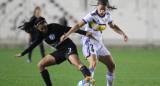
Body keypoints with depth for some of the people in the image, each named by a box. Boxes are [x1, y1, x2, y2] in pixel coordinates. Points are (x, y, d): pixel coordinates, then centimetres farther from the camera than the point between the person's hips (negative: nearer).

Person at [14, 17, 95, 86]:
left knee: (77, 64, -37)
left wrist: (85, 33, -26)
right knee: (41, 65, 4)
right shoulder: (41, 34, 6)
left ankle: (88, 77, -64)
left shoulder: (54, 27, -14)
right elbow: (34, 44, 21)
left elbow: (70, 29, -16)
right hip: (60, 52, 8)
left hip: (69, 48, -8)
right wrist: (22, 54, 28)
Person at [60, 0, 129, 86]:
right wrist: (67, 34, -28)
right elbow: (78, 25, -18)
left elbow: (113, 26, 23)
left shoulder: (107, 15, 4)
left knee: (112, 66, 5)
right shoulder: (92, 15, -15)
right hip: (89, 41, -7)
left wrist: (123, 34, 8)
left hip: (99, 43, 7)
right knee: (93, 63, -31)